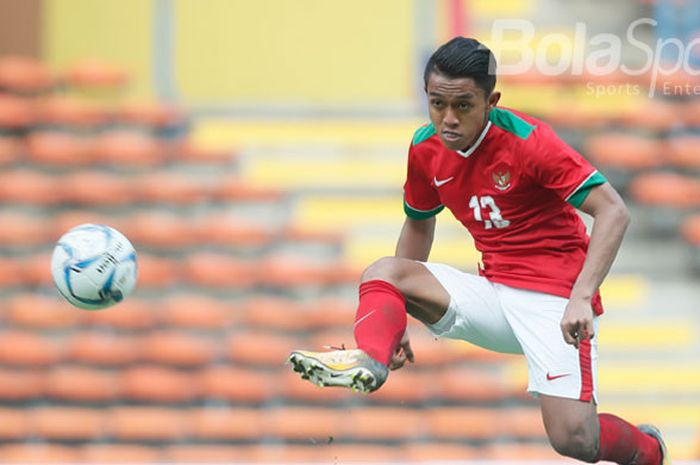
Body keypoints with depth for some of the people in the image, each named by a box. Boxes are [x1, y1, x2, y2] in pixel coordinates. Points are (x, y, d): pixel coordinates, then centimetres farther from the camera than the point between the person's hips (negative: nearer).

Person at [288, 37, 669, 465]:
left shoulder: (528, 140, -18)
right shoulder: (426, 149, 1)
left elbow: (614, 212, -22)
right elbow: (419, 223, 21)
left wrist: (581, 299, -33)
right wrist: (396, 316, 17)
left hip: (553, 302, -6)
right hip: (494, 294, 6)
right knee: (382, 272, -12)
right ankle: (368, 362, -41)